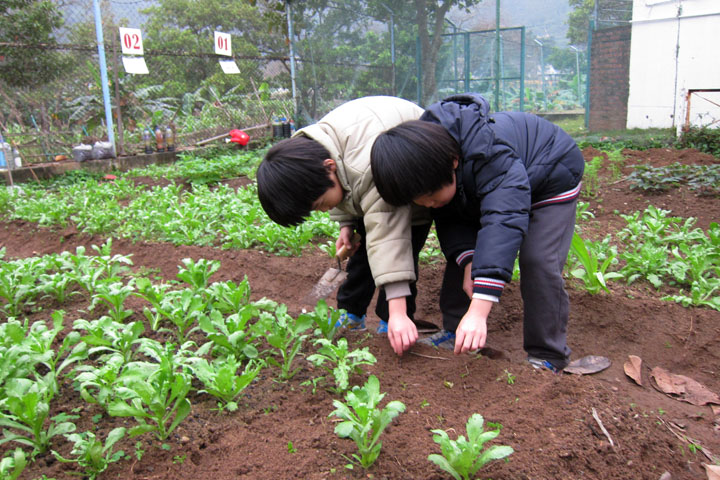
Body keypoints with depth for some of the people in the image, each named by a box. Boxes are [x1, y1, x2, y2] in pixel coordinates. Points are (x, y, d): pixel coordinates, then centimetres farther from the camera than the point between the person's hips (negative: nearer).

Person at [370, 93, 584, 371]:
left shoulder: (492, 156, -46)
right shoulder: (424, 167, -22)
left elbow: (503, 223, -55)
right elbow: (450, 221, -16)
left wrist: (478, 312, -60)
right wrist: (467, 262, -36)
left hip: (551, 177, -6)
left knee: (537, 261, -19)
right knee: (463, 250, -3)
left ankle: (547, 358, -5)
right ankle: (455, 332, 10)